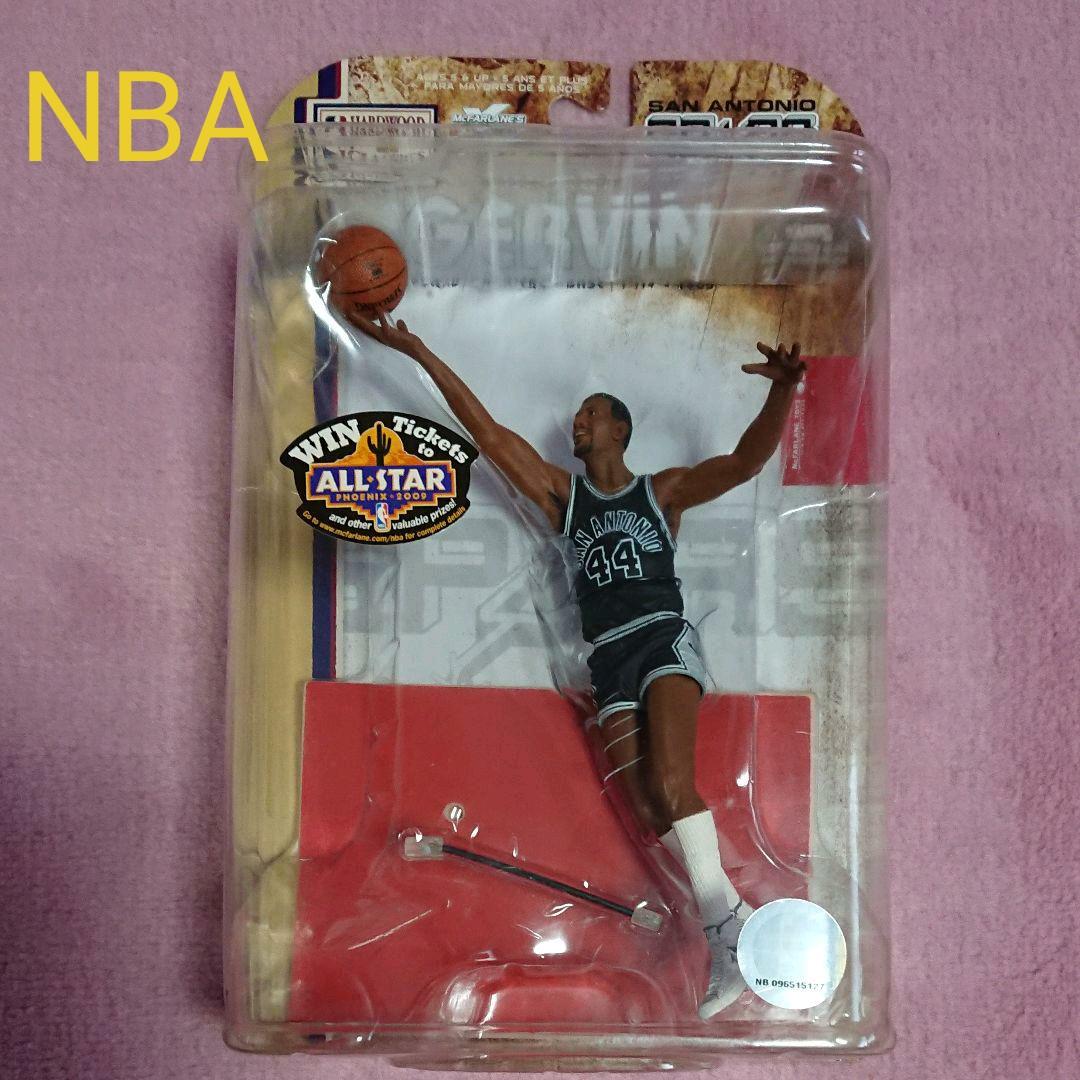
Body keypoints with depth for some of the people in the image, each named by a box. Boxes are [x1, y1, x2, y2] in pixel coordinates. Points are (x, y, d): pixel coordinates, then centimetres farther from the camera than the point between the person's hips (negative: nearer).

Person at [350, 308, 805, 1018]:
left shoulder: (663, 491, 10)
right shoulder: (562, 493, 17)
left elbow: (747, 460, -4)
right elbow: (488, 432, 12)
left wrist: (784, 389, -22)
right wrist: (420, 353, 8)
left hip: (664, 638, -3)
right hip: (609, 658, 4)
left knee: (670, 786, -23)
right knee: (645, 807, -6)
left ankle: (725, 932, -16)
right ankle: (731, 931, 1)